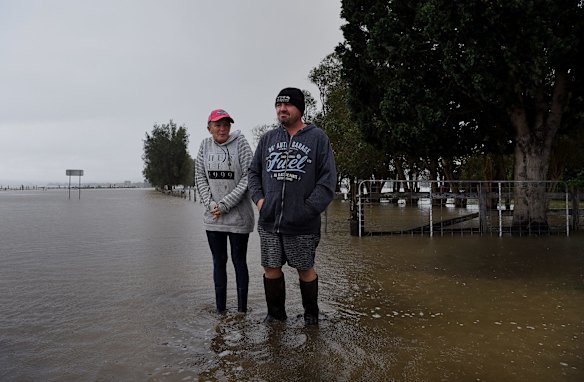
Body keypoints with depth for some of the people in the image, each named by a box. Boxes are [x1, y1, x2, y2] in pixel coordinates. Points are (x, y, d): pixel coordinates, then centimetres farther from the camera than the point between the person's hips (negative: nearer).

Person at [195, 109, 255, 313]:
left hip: (238, 216, -4)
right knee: (218, 262, 12)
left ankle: (242, 310, 16)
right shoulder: (205, 145, 5)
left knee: (239, 262, 5)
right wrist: (210, 203, -7)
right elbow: (200, 177, 8)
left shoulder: (240, 143, -7)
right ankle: (220, 309, 23)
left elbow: (248, 177, -11)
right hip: (213, 217, 4)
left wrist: (225, 204, -14)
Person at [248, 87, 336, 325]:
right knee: (271, 268, 10)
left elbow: (328, 179, -5)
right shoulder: (267, 139, 11)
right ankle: (276, 313, 30)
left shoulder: (317, 138, 0)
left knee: (305, 269, 9)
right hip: (268, 222, 4)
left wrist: (308, 209, -12)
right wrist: (259, 198, 2)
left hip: (302, 225, -3)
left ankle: (311, 314, 30)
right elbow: (253, 172, 18)